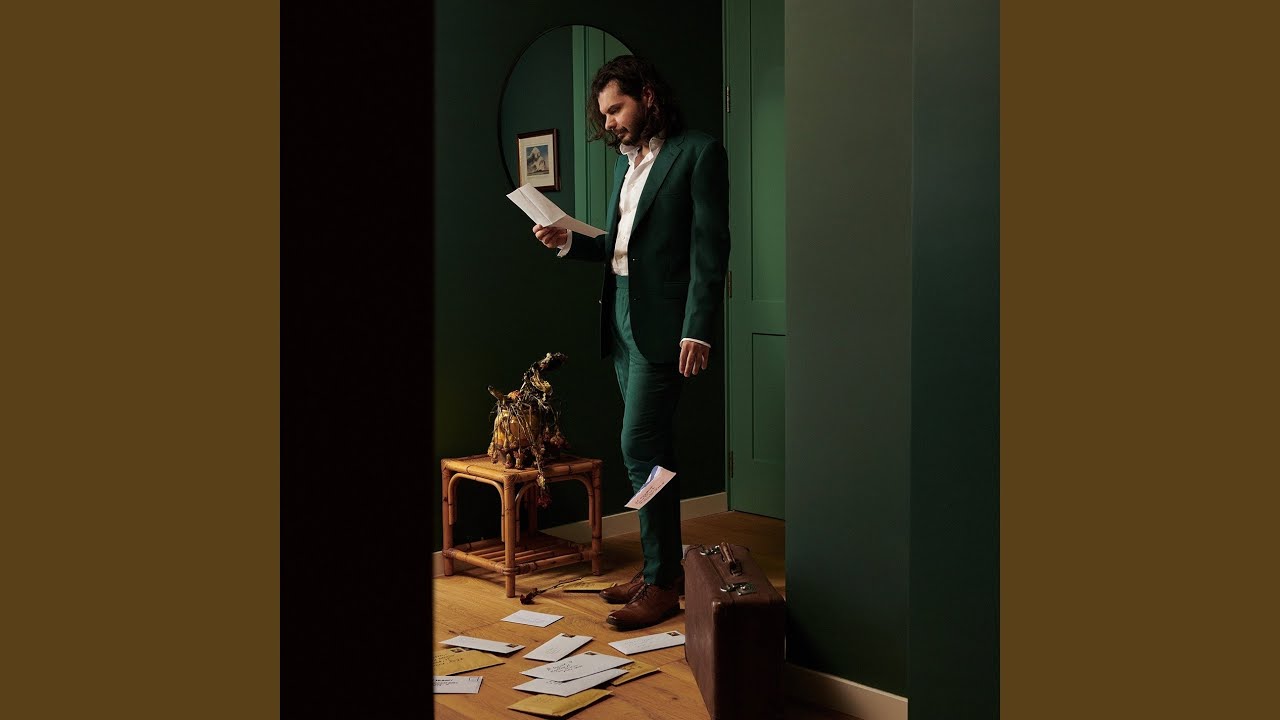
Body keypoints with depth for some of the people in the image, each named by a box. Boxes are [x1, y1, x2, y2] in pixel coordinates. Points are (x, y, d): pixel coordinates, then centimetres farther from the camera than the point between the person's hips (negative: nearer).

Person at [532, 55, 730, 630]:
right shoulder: (625, 161, 17)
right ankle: (660, 566, 22)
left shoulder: (699, 152, -6)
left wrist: (697, 330, -18)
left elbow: (709, 248, -12)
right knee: (651, 448, 12)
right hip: (621, 318, 8)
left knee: (641, 448, -9)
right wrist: (569, 241, 3)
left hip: (662, 323, -8)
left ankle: (662, 583, 2)